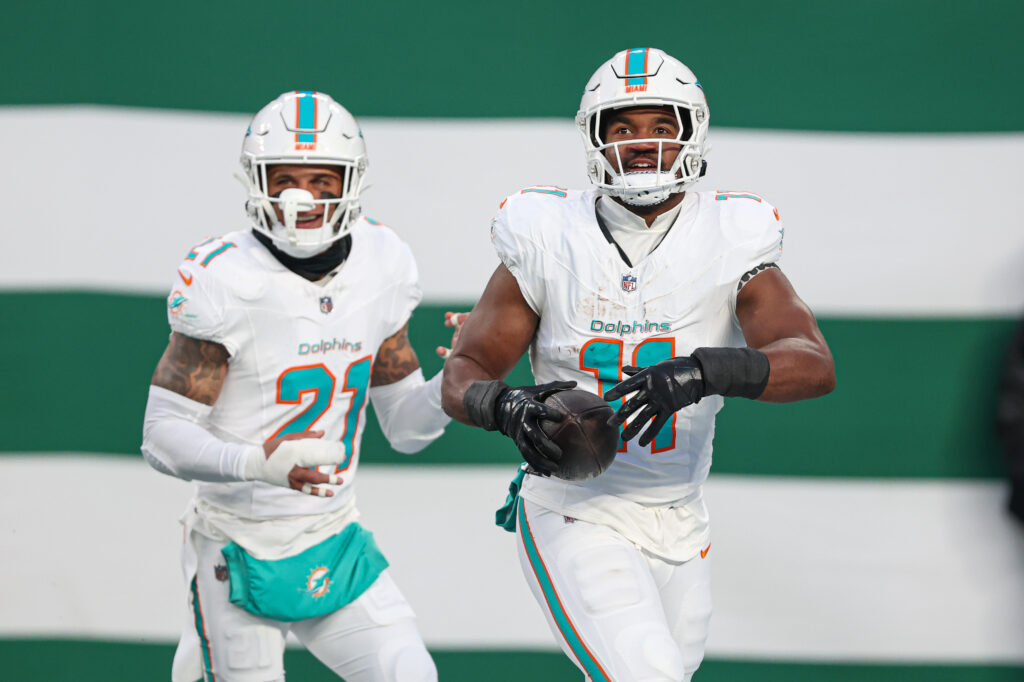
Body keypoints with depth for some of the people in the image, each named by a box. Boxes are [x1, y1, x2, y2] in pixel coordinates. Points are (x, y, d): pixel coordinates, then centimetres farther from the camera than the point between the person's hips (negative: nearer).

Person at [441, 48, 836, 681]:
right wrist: (507, 406, -28)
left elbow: (815, 366, -21)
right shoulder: (550, 244, -7)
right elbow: (464, 375, -4)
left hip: (677, 528, 3)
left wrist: (702, 372, -38)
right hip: (575, 518, -3)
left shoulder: (730, 244, -7)